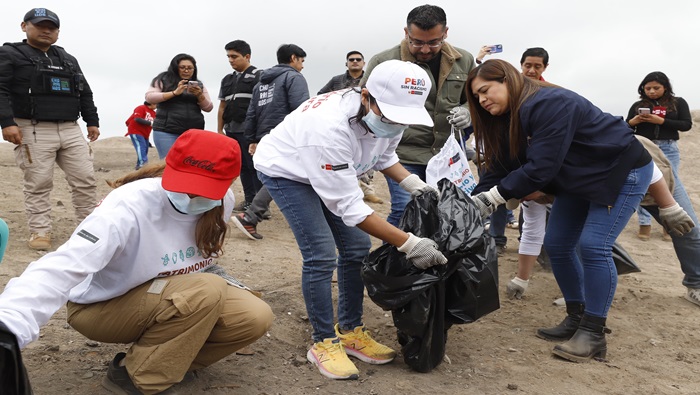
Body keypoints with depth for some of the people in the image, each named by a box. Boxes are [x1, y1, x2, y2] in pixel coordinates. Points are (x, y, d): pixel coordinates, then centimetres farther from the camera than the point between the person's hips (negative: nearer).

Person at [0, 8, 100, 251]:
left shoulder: (68, 60, 22)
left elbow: (85, 93, 24)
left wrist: (92, 121, 14)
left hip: (71, 130, 5)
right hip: (33, 131, -5)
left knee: (85, 179, 0)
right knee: (38, 183, -4)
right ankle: (39, 231, 4)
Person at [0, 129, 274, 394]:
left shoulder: (222, 201, -13)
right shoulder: (130, 206, -31)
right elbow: (61, 269, -44)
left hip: (177, 298, 6)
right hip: (102, 308, -5)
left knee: (255, 317, -15)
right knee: (207, 291, -32)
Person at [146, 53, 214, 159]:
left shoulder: (199, 85, 17)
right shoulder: (164, 80, 7)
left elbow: (208, 108, 11)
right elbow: (149, 97, -4)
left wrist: (199, 95, -9)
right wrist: (174, 93, -14)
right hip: (166, 132, -3)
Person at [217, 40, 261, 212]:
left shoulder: (257, 76, -2)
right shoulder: (227, 80, 18)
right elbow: (222, 106, 21)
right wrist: (220, 129, 15)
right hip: (232, 130, 7)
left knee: (254, 166, -5)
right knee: (242, 167, 10)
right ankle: (249, 200, 17)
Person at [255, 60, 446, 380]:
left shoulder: (387, 115, -20)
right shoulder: (330, 127, -42)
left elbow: (384, 155, 4)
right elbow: (349, 207, -37)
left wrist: (413, 183, -15)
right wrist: (409, 243, -37)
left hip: (330, 172, 7)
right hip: (285, 171, -7)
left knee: (357, 247, 1)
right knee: (321, 255, -16)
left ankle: (351, 331, 17)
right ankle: (324, 342, 2)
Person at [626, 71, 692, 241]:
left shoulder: (678, 103, 6)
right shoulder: (638, 105, 8)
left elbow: (687, 125, -3)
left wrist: (661, 121, -14)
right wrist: (633, 122, -13)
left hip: (668, 149, -1)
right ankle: (644, 224, 5)